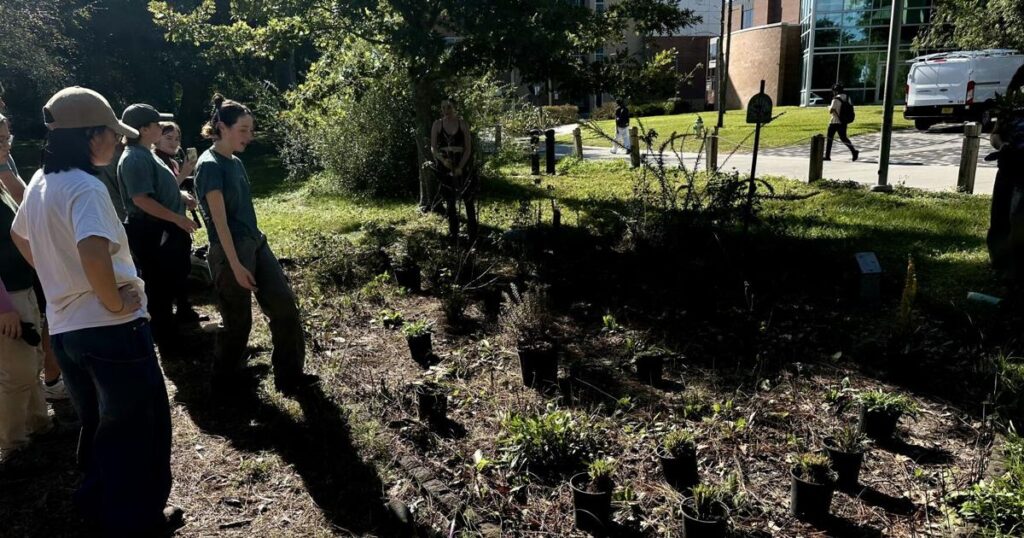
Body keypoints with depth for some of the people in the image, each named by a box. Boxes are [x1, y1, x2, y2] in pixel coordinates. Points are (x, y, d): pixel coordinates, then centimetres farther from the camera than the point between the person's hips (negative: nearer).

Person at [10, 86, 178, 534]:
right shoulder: (86, 187, -21)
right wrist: (117, 302, -23)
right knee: (138, 426, 9)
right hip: (111, 329, -9)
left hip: (64, 327, 9)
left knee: (98, 423, 24)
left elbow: (19, 237, 25)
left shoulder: (39, 183, 8)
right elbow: (94, 253, -38)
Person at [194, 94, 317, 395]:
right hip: (230, 251, -8)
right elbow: (219, 220, -18)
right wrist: (235, 265, -20)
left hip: (256, 243, 9)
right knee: (238, 321, 3)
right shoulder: (210, 165, -14)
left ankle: (290, 377, 12)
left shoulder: (236, 162, 11)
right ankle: (225, 384, 23)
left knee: (284, 304, 4)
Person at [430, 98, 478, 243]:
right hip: (445, 165, 2)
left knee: (468, 198, -2)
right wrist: (442, 159, -18)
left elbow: (468, 148, -5)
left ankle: (472, 232, 6)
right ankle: (453, 233, 15)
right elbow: (433, 147, 1)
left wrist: (460, 167, -14)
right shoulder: (437, 125, 1)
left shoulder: (463, 124, -3)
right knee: (450, 200, 7)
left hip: (462, 164, -1)